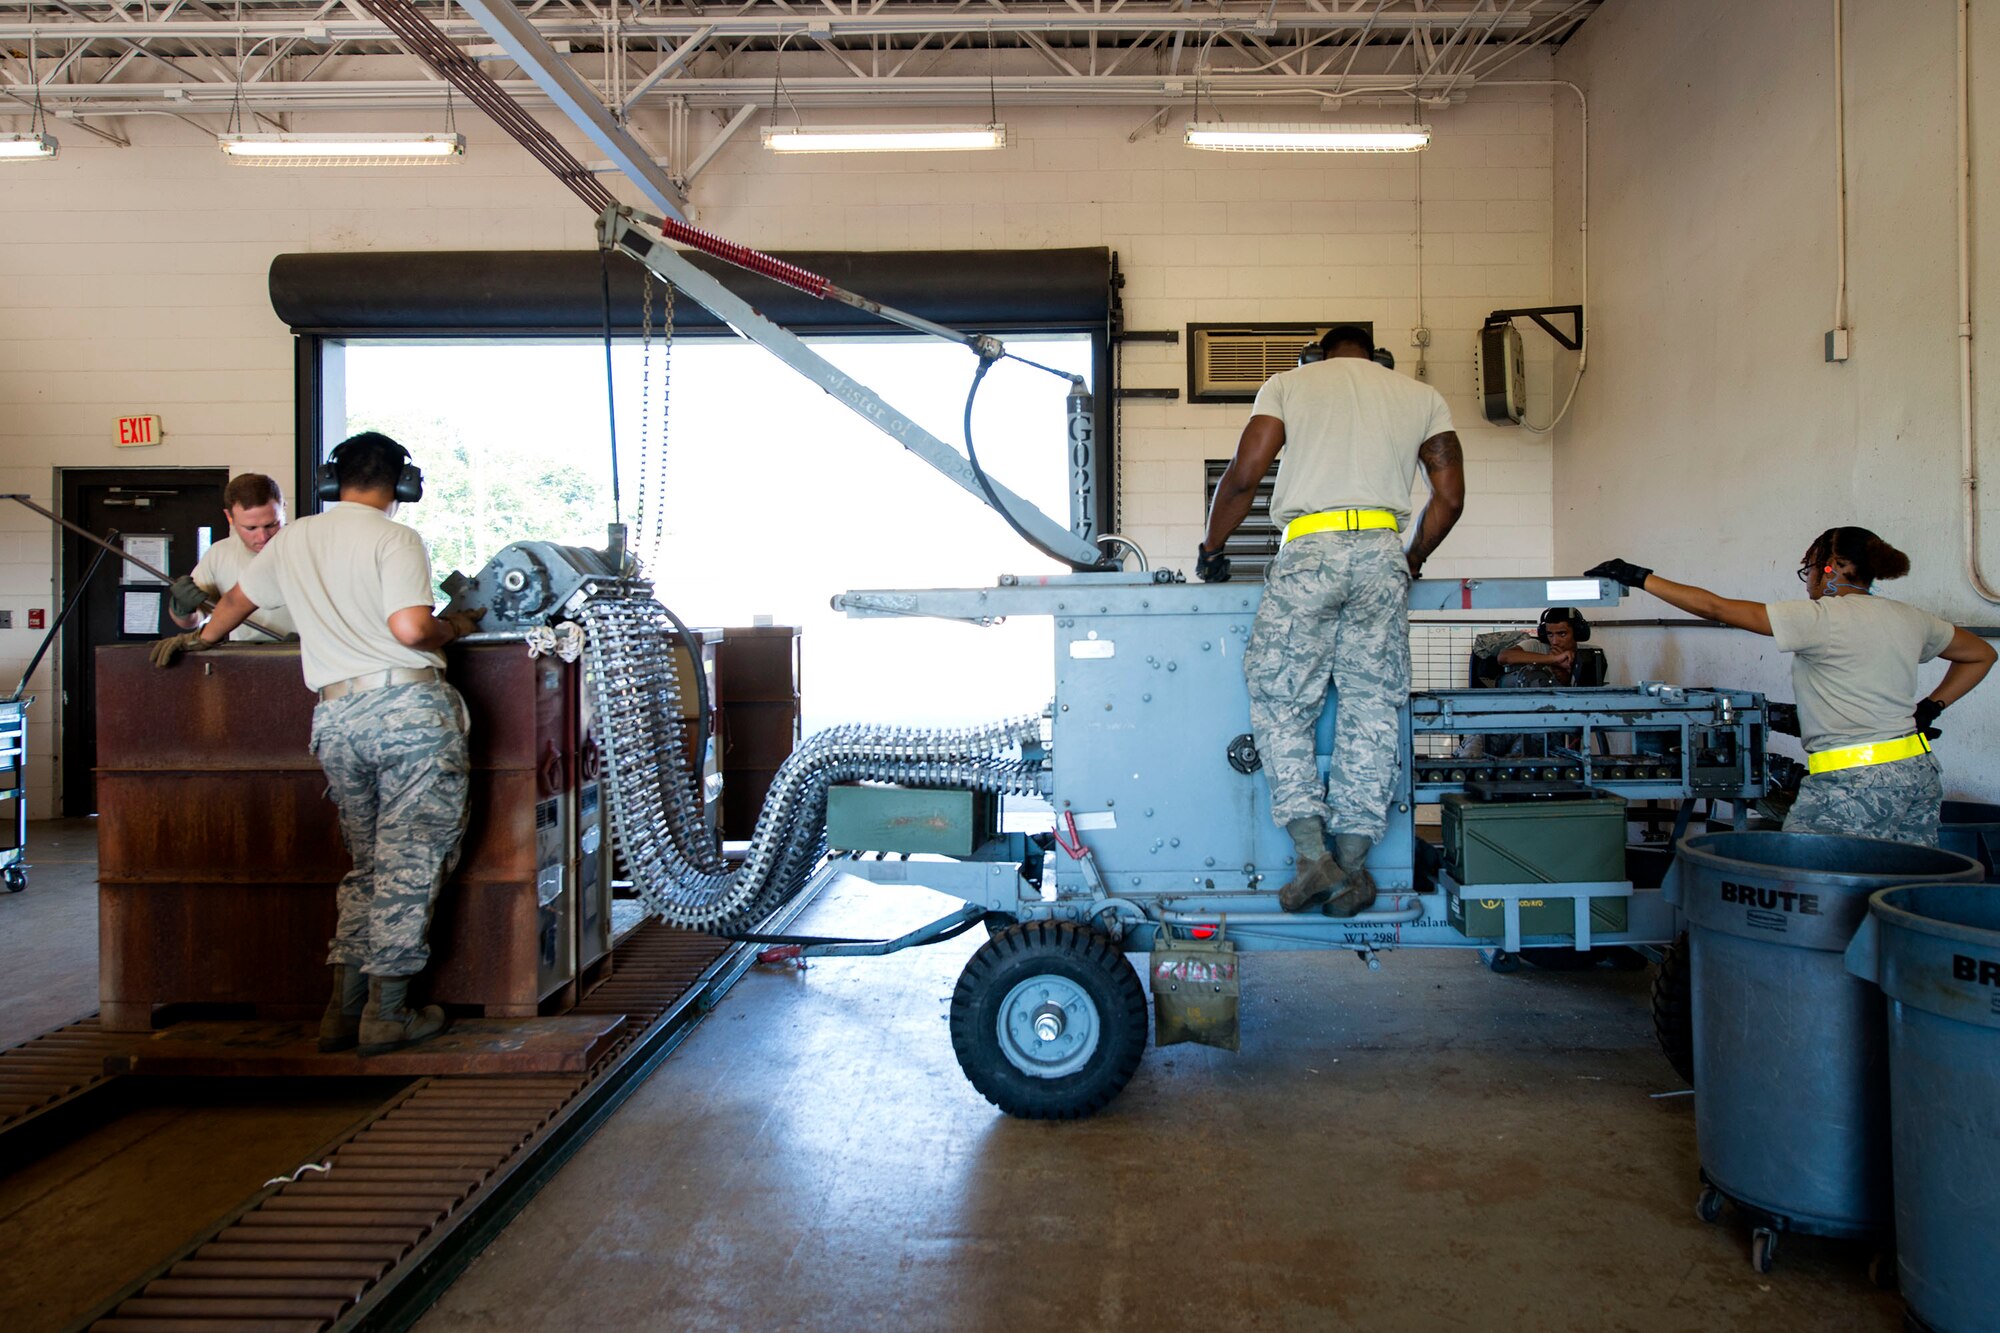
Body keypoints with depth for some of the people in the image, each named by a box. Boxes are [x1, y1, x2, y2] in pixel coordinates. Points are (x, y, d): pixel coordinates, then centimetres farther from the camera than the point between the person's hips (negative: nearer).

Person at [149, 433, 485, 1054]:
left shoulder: (292, 540, 18)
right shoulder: (394, 538, -2)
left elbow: (237, 599, 35)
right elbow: (410, 628, -16)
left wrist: (200, 638, 55)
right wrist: (455, 626, 5)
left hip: (337, 718, 6)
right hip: (409, 706, -5)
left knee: (369, 863, 16)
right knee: (409, 862, 1)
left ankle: (343, 1010, 15)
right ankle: (387, 1012, 5)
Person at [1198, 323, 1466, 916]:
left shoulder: (1289, 383, 14)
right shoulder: (1422, 396, 21)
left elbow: (1242, 475, 3)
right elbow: (1450, 497, 15)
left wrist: (1211, 549, 15)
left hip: (1310, 551, -2)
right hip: (1382, 551, 3)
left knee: (1279, 702, 4)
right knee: (1371, 706, 6)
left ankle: (1313, 855, -5)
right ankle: (1353, 864, 5)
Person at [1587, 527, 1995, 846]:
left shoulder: (1820, 618, -9)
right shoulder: (1908, 618, 13)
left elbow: (1715, 607, -9)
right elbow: (1981, 654, 29)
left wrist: (1641, 578, -3)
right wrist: (1930, 708, 20)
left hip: (1854, 783, -8)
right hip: (1917, 773, 8)